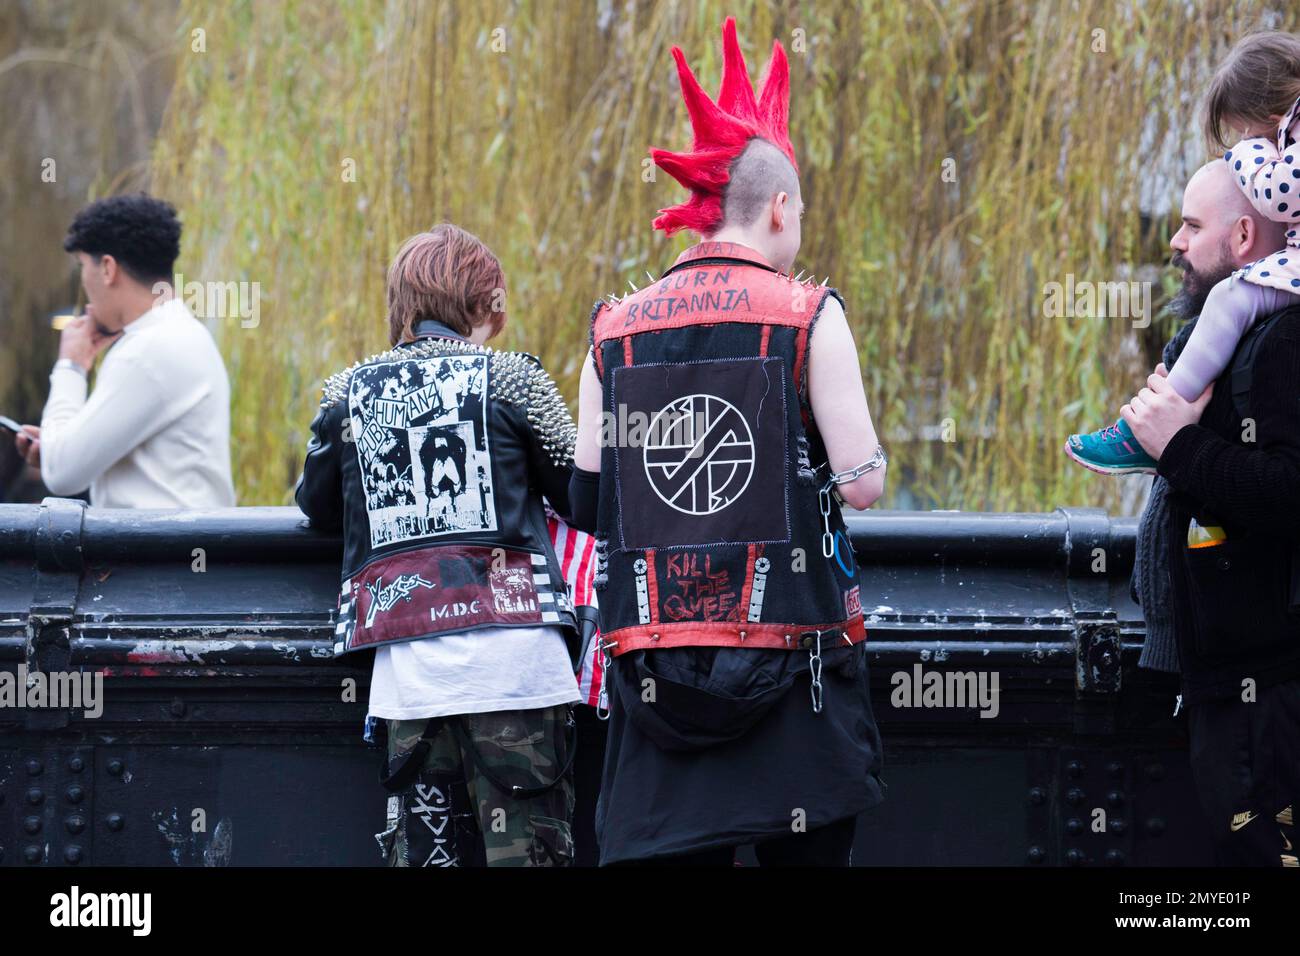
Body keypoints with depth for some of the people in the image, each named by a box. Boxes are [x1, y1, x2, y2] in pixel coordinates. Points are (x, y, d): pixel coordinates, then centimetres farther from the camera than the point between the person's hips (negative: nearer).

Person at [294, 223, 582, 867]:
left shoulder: (348, 393, 10)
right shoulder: (510, 378, 3)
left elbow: (317, 508, 22)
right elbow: (582, 494, 10)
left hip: (405, 665, 3)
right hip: (510, 646, -3)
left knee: (424, 845, 4)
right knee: (527, 844, -3)